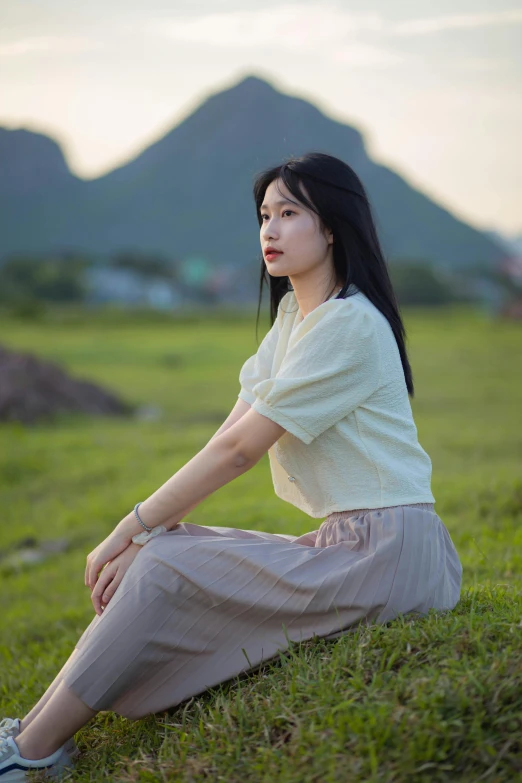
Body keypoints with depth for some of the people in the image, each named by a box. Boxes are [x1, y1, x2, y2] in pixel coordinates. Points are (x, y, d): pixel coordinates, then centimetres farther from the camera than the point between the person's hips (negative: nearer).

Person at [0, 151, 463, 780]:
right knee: (163, 550, 0)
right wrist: (149, 531, -6)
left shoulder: (347, 324, -17)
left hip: (386, 556, -9)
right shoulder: (294, 311, 12)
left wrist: (133, 530, -12)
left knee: (166, 569, -17)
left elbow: (239, 449, -18)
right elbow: (231, 432, 5)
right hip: (344, 543, 9)